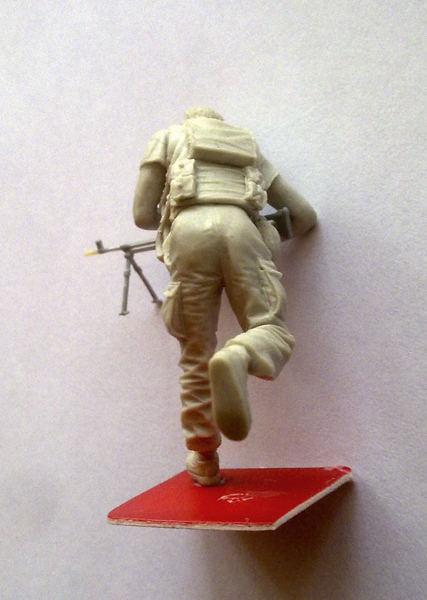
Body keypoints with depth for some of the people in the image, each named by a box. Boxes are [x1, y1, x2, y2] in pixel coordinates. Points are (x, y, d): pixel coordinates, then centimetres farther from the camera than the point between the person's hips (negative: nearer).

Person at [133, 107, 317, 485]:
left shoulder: (169, 137, 30)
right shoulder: (249, 147, 36)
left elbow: (143, 215, 19)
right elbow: (305, 216, 30)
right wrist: (272, 237, 47)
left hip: (189, 229, 0)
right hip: (239, 227, 1)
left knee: (196, 354, 7)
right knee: (272, 329, 1)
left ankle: (204, 461, 11)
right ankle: (237, 358, -34)